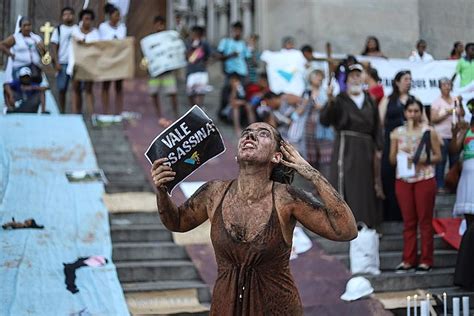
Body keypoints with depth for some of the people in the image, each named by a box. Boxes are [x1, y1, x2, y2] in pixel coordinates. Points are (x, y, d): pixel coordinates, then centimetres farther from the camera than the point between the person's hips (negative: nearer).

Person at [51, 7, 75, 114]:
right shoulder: (58, 30, 8)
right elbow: (54, 47, 3)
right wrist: (56, 62, -7)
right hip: (62, 63, 0)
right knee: (62, 89, 1)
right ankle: (62, 112, 11)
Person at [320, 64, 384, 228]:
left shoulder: (369, 102, 14)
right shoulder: (340, 100, 1)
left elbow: (377, 126, 13)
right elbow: (324, 120, -14)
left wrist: (378, 148, 4)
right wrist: (330, 102, -29)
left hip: (366, 148, 4)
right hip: (346, 147, -4)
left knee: (366, 188, 6)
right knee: (346, 185, -8)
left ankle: (367, 225, 14)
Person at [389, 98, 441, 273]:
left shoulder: (429, 131, 0)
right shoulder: (397, 133, 6)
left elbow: (438, 156, 1)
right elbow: (392, 160, 8)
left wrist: (424, 159, -16)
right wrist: (400, 154, -12)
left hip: (425, 179, -2)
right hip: (403, 180, 2)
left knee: (425, 221, 2)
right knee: (408, 221, 6)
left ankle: (426, 260, 8)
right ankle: (408, 260, 11)